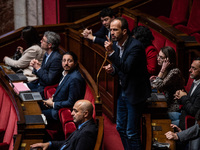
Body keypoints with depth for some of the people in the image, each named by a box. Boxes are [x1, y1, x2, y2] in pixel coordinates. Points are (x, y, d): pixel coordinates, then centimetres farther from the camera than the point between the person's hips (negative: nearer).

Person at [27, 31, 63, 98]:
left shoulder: (56, 59, -24)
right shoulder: (47, 54, 6)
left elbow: (49, 80, -24)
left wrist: (38, 68, -17)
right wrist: (35, 66, -7)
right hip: (39, 83, 9)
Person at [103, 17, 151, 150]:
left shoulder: (136, 46, -22)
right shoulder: (115, 44, 4)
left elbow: (127, 68, -31)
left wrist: (111, 52, -34)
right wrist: (112, 69, -7)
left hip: (134, 93, -9)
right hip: (123, 91, 9)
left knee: (131, 132, -5)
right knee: (121, 128, 18)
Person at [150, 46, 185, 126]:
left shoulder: (175, 72, -17)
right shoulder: (167, 71, 12)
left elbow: (158, 86, -23)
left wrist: (163, 70, -19)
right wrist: (155, 79, 4)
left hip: (175, 111, -9)